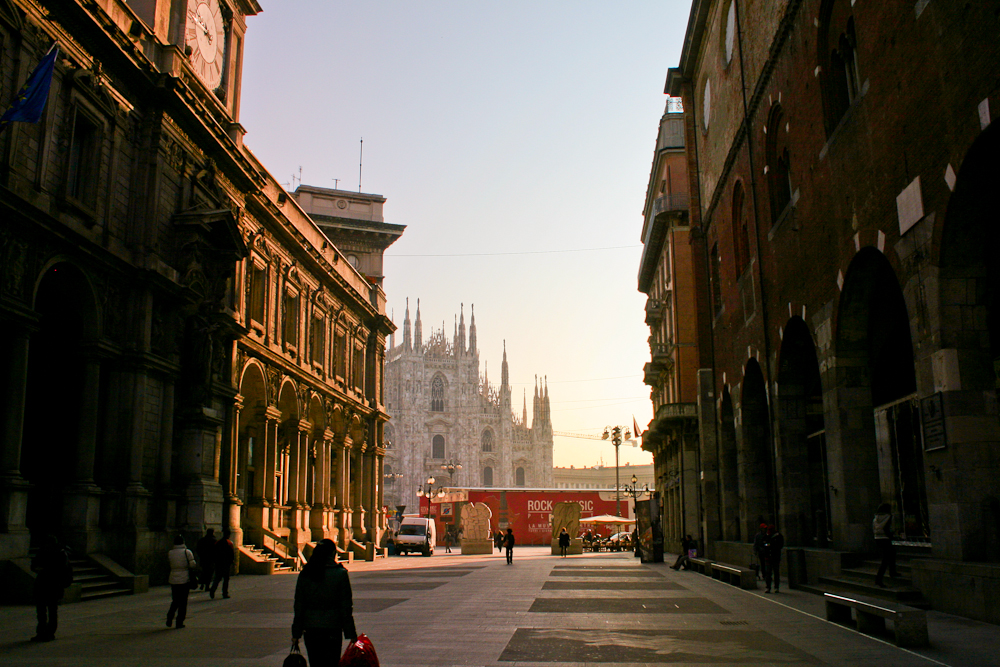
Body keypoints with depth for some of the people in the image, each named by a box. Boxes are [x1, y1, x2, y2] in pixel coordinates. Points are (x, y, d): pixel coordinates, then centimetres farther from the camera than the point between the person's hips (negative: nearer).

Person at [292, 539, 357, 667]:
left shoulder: (304, 574, 3)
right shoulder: (340, 574, -6)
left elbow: (299, 606, 4)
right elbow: (346, 607, -5)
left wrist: (296, 632, 9)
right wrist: (351, 634, 0)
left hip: (310, 628, 3)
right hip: (332, 627, -3)